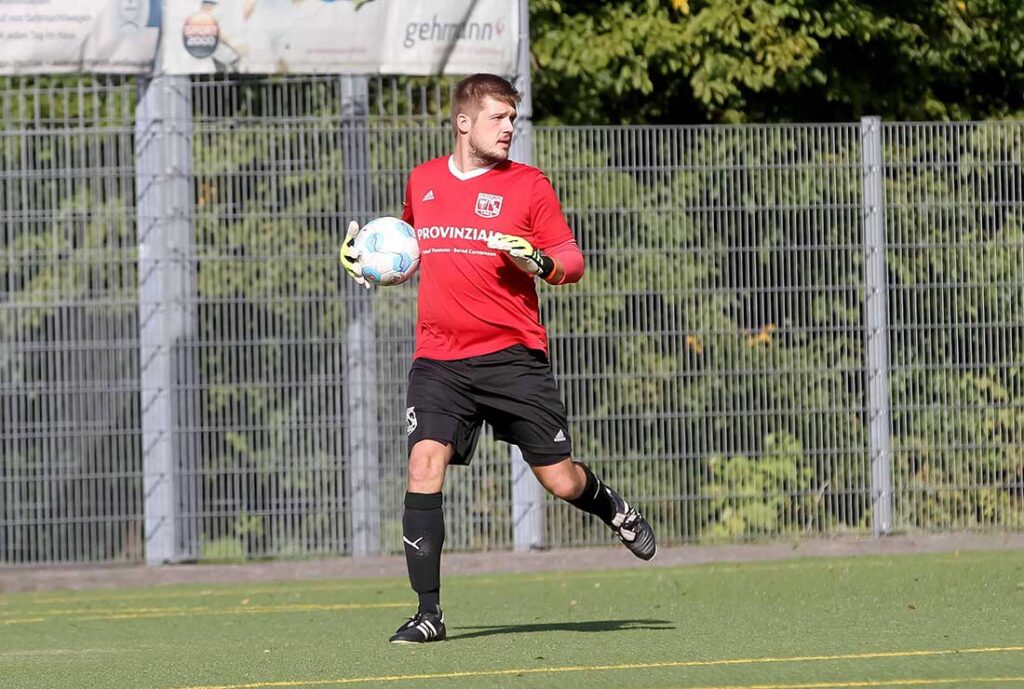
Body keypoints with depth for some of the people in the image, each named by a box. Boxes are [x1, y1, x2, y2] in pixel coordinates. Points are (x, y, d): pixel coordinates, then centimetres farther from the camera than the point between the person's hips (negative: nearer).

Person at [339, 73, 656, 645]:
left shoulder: (528, 185, 0)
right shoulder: (422, 182, 11)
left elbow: (573, 262, 1)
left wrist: (540, 262, -20)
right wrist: (368, 257, 11)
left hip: (513, 356, -2)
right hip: (438, 358, 2)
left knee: (561, 480, 2)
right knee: (425, 462, -16)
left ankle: (614, 510, 40)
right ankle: (429, 612, -10)